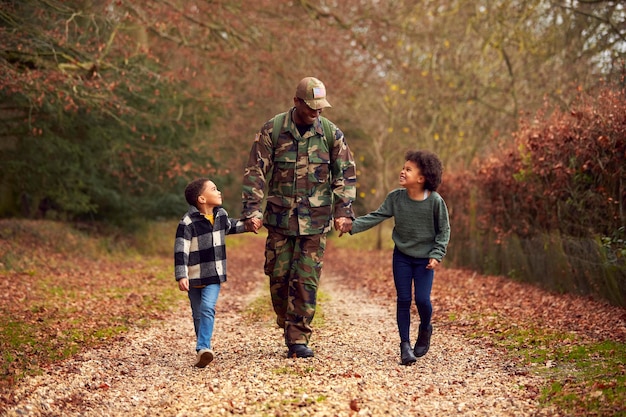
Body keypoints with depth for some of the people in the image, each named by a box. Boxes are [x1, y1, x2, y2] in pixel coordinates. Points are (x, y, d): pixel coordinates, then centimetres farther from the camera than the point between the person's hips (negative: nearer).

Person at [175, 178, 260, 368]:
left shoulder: (221, 214, 4)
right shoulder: (188, 222, -16)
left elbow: (229, 226, 30)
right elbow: (180, 251, -18)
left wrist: (247, 226, 22)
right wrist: (181, 276, -24)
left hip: (215, 275, 3)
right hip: (194, 277, -3)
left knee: (208, 308, -15)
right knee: (198, 314, 9)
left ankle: (203, 348, -22)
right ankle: (203, 347, 23)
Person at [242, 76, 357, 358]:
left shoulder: (331, 133, 0)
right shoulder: (272, 130, -3)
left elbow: (345, 174, 5)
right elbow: (255, 172, -3)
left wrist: (343, 211, -5)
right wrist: (252, 210, -11)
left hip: (316, 221, 0)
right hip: (280, 217, 0)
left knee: (307, 280, -3)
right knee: (278, 276, 5)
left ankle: (299, 339, 4)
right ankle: (286, 324, 27)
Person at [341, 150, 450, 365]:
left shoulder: (435, 201, -14)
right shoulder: (396, 197, -6)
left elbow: (444, 230, -5)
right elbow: (377, 216, -3)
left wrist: (436, 255, -12)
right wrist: (353, 225, -14)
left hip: (425, 258, -2)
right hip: (402, 256, 2)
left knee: (422, 299, -9)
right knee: (403, 299, 1)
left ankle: (425, 329, 24)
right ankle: (405, 345, 9)